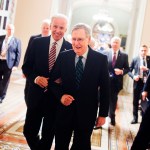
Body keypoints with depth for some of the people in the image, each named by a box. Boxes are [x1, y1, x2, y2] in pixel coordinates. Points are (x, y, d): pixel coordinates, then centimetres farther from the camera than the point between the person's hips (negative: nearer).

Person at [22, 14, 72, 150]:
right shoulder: (37, 43, -2)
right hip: (36, 95, 1)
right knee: (29, 131, 11)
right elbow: (26, 67, 1)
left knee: (48, 135, 14)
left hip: (56, 97, -1)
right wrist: (35, 78, -16)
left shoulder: (71, 48, -6)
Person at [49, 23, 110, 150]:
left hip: (87, 112, -1)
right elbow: (52, 80, 3)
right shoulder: (64, 56, -5)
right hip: (65, 109, 1)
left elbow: (105, 89, -4)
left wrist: (103, 114, -2)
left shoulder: (101, 59, -9)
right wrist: (60, 95, -15)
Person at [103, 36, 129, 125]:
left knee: (113, 100, 16)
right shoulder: (105, 53, -4)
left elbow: (127, 69, 1)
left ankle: (112, 116, 36)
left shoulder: (124, 55, -2)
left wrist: (121, 71, -18)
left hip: (116, 81, 1)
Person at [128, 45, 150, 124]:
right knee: (135, 101, 9)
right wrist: (133, 76, -14)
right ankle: (135, 118, 22)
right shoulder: (135, 59, -1)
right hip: (138, 82, 1)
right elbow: (129, 70, 3)